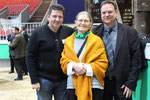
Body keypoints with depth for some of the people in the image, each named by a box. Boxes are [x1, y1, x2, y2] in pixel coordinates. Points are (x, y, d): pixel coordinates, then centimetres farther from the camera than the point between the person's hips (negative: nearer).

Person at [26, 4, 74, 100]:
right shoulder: (38, 33, -5)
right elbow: (30, 57, -5)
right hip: (44, 80, -2)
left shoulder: (68, 31, 2)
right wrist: (34, 80, -8)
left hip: (63, 80, 3)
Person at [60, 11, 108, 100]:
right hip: (73, 85, 2)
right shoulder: (68, 41, 14)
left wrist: (87, 68, -15)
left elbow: (103, 62, -1)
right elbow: (63, 60, 9)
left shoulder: (97, 40, 4)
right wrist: (74, 66, -11)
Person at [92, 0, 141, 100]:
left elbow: (136, 60, -4)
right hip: (101, 82, 2)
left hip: (122, 84, -1)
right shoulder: (94, 32, 1)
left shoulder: (130, 32, -4)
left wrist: (131, 83, -7)